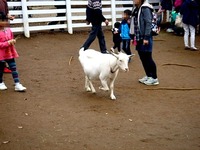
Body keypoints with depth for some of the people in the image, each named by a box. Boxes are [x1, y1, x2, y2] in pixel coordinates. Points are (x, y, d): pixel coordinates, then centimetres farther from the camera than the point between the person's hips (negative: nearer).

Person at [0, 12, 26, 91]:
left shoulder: (8, 30, 1)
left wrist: (13, 41, -6)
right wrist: (7, 43, -26)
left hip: (10, 53, 5)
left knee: (14, 68, 2)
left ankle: (17, 84, 5)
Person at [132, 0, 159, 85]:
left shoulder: (145, 9, -13)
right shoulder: (137, 9, 12)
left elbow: (148, 23, -18)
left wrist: (146, 37, -21)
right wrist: (134, 36, 15)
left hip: (145, 38, -8)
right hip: (139, 38, 8)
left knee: (148, 58, -3)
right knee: (143, 58, 13)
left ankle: (154, 78, 6)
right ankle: (148, 75, 24)